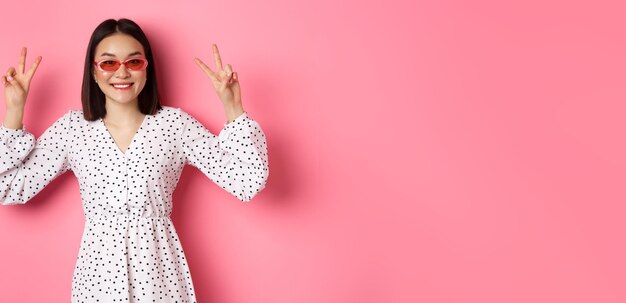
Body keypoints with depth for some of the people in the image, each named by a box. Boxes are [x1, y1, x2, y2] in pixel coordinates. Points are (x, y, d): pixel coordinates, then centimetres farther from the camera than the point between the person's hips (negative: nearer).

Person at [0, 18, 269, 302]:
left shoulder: (175, 123, -5)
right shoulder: (71, 128, 0)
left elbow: (247, 181, -11)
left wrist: (232, 107, -19)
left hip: (159, 268, -1)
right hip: (98, 271, 1)